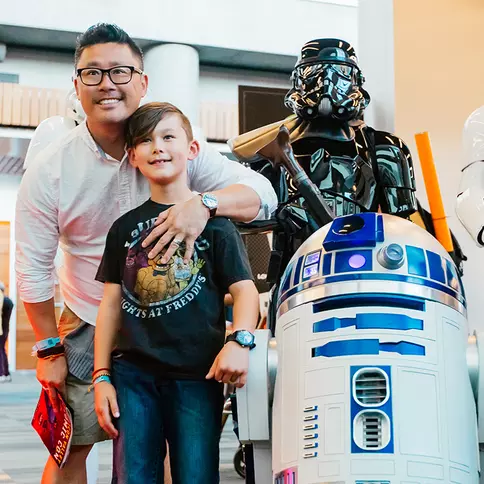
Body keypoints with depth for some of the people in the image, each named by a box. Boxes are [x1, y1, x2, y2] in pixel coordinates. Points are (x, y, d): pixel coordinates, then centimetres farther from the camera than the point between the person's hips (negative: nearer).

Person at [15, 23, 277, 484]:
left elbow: (262, 193, -16)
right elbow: (33, 270, -5)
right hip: (88, 324, -1)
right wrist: (48, 348, -3)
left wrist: (204, 202, -36)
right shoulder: (49, 169, -10)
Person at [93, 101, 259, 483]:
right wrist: (101, 376, 7)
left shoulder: (214, 220, 5)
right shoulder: (125, 227, 14)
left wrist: (240, 341, -21)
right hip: (133, 373, 3)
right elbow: (112, 303, 13)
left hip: (197, 376, -2)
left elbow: (244, 289, -2)